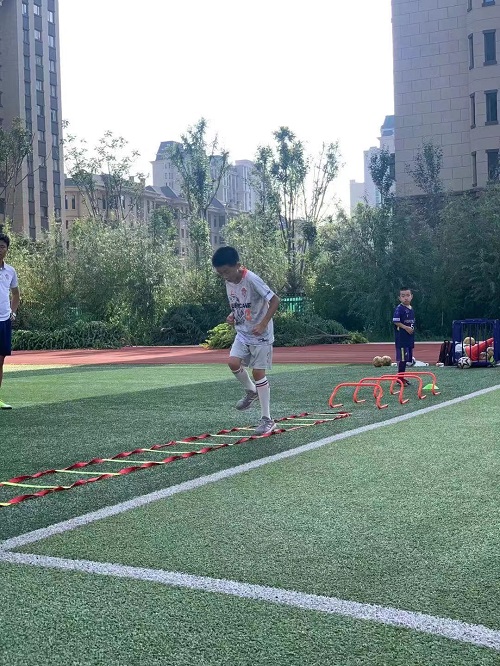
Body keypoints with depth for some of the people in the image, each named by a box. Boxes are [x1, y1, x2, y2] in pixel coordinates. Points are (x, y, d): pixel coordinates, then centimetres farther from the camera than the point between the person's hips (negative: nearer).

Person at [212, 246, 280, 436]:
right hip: (242, 334, 6)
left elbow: (275, 300, -21)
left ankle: (267, 419, 6)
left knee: (258, 373, -5)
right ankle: (251, 392, 16)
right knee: (233, 362, -14)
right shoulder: (229, 282, 1)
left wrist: (263, 324, -26)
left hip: (260, 335, -6)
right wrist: (233, 315, -2)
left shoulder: (252, 280, -22)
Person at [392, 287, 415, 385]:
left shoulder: (411, 309, 14)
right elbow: (395, 321, -16)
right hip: (401, 337, -8)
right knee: (401, 358, -7)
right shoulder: (399, 309, -10)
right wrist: (406, 327, -18)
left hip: (410, 337, 8)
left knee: (406, 358, 10)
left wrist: (412, 329, 9)